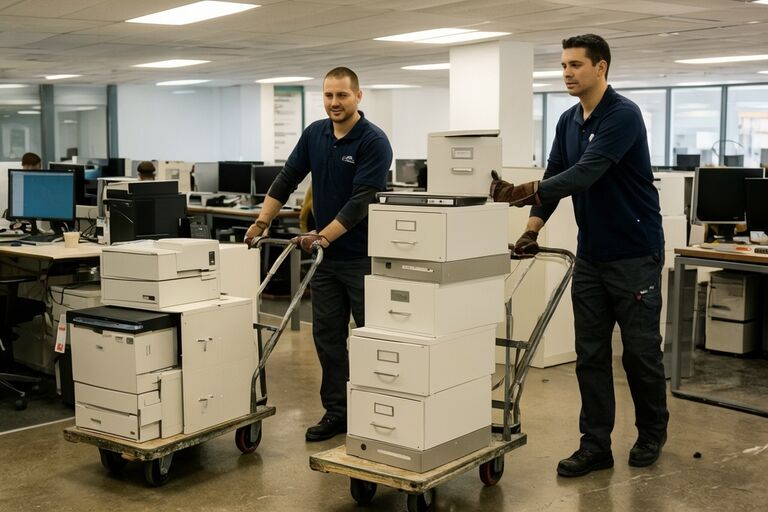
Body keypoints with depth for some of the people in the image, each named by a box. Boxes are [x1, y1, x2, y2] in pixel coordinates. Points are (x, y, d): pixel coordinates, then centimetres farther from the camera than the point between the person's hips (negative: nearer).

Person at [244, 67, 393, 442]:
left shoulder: (374, 141, -15)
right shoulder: (315, 134, 6)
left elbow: (361, 201, -20)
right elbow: (287, 179, 10)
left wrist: (324, 236, -24)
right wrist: (261, 222, 2)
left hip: (363, 255, -6)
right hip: (326, 255, 7)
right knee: (327, 336, 8)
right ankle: (336, 412, 17)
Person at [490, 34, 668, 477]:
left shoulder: (624, 115, -18)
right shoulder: (568, 122, 8)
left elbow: (586, 173, -29)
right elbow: (556, 176, 9)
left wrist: (527, 191, -40)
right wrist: (533, 228, -6)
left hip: (635, 254, -7)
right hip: (591, 255, 7)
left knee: (640, 351, 5)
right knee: (591, 355, 5)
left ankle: (652, 432, 27)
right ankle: (595, 446, 11)